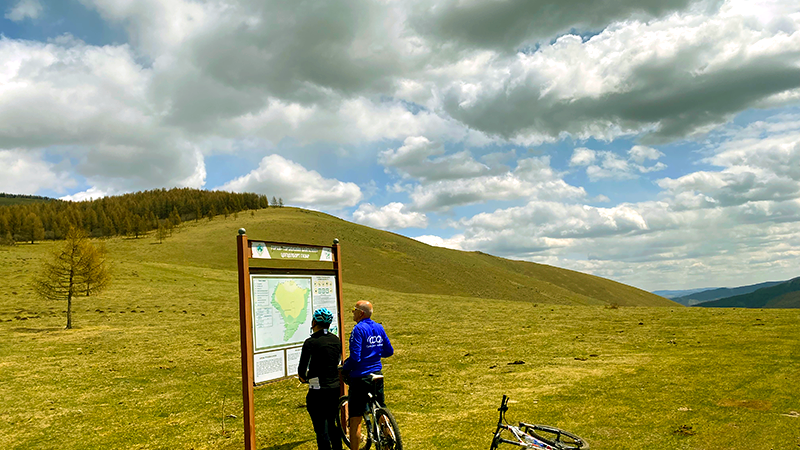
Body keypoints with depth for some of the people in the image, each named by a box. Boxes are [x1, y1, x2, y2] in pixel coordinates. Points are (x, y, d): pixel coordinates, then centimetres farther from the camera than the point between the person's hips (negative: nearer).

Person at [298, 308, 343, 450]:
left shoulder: (311, 342, -14)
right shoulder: (336, 339, 5)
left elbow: (302, 367, -10)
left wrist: (303, 377, 11)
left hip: (319, 391, -7)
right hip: (335, 388, 7)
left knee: (321, 430, 2)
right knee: (332, 425, 22)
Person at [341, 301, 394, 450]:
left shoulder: (359, 329, -16)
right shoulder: (379, 328, 5)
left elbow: (355, 358, -22)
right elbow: (389, 351, 11)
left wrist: (344, 369, -7)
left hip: (360, 377, -7)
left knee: (355, 419, 1)